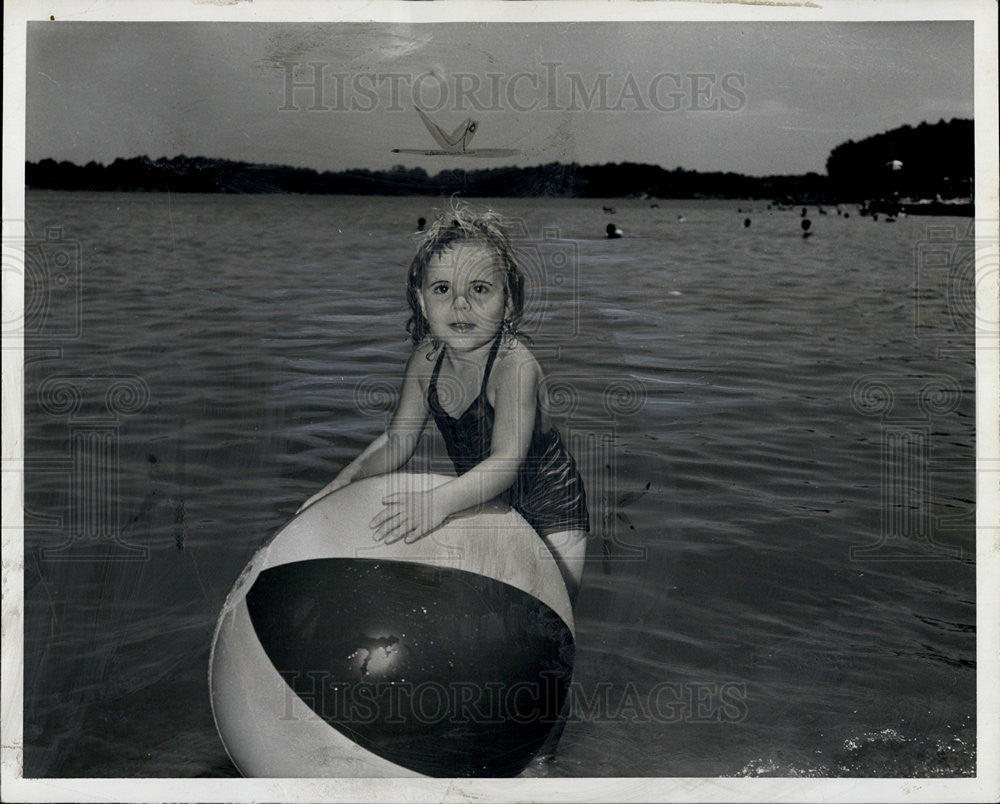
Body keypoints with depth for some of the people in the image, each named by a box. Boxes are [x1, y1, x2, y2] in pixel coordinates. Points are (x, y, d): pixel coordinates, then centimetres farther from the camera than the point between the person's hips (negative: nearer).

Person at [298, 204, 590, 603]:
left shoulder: (516, 365, -31)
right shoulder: (425, 360, -11)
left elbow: (506, 463, -41)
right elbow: (396, 440, -1)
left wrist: (439, 502, -55)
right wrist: (347, 480, -17)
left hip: (548, 510, -5)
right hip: (479, 500, 5)